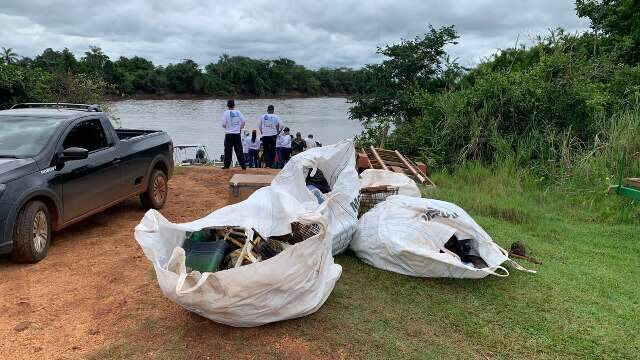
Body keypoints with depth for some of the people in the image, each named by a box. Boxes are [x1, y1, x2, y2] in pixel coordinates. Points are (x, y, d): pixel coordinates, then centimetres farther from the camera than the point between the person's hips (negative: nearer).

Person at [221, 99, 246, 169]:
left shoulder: (226, 113, -6)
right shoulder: (238, 112, 3)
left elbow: (223, 124, -9)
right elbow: (243, 121, 4)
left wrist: (226, 127, 13)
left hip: (229, 134, -3)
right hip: (237, 133, 3)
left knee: (228, 150, 1)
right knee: (239, 150, 7)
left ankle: (227, 165, 1)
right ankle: (243, 165, 5)